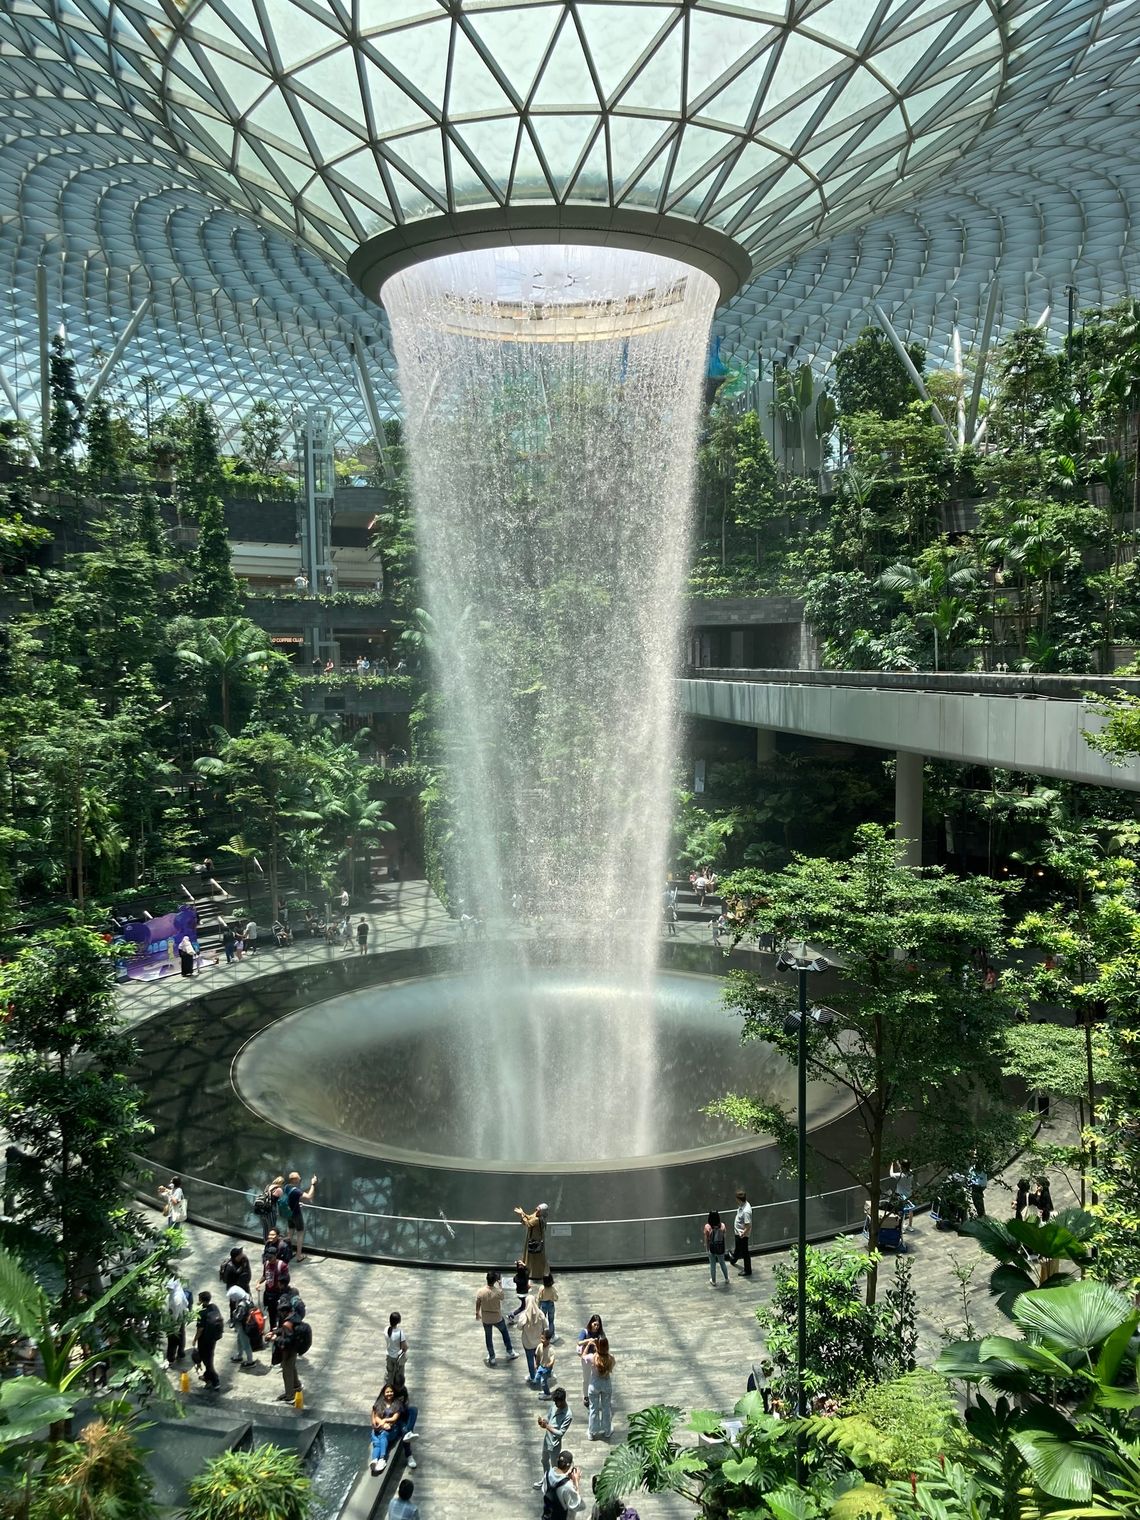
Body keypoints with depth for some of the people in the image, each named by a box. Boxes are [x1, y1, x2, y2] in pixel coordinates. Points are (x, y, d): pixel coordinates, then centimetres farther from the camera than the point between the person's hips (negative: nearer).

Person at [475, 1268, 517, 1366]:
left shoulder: (480, 1291, -21)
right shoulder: (498, 1292, -25)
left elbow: (477, 1304, -6)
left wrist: (477, 1313, 14)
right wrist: (500, 1283, 4)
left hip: (486, 1319, 1)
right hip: (497, 1318, -1)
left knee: (488, 1337, 22)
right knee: (505, 1332, 25)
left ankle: (492, 1358, 33)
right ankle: (510, 1352, 34)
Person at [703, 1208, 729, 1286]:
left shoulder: (707, 1227, -23)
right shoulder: (722, 1225, -20)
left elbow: (706, 1239, -13)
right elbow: (724, 1236, -7)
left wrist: (707, 1247, 3)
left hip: (711, 1248, -1)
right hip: (720, 1248, 1)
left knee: (712, 1265, 19)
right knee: (723, 1263, 25)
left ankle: (713, 1281, 34)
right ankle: (726, 1279, 41)